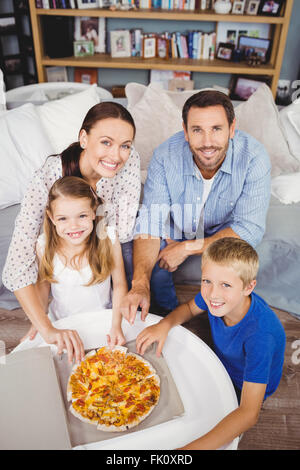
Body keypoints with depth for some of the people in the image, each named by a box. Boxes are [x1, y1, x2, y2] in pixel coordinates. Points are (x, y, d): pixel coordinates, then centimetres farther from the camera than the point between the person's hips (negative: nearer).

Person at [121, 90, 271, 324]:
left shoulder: (254, 157, -29)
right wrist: (140, 284, -46)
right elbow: (151, 221, -30)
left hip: (222, 230, 0)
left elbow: (251, 229, -28)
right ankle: (166, 314, 9)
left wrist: (187, 247, -32)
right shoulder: (165, 156, -27)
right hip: (174, 227, 1)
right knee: (148, 262, -22)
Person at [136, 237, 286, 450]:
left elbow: (249, 413, -40)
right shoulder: (214, 293, -24)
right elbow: (189, 308, 0)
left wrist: (193, 447, -50)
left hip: (245, 390, -5)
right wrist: (165, 324, -22)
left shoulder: (260, 334, -40)